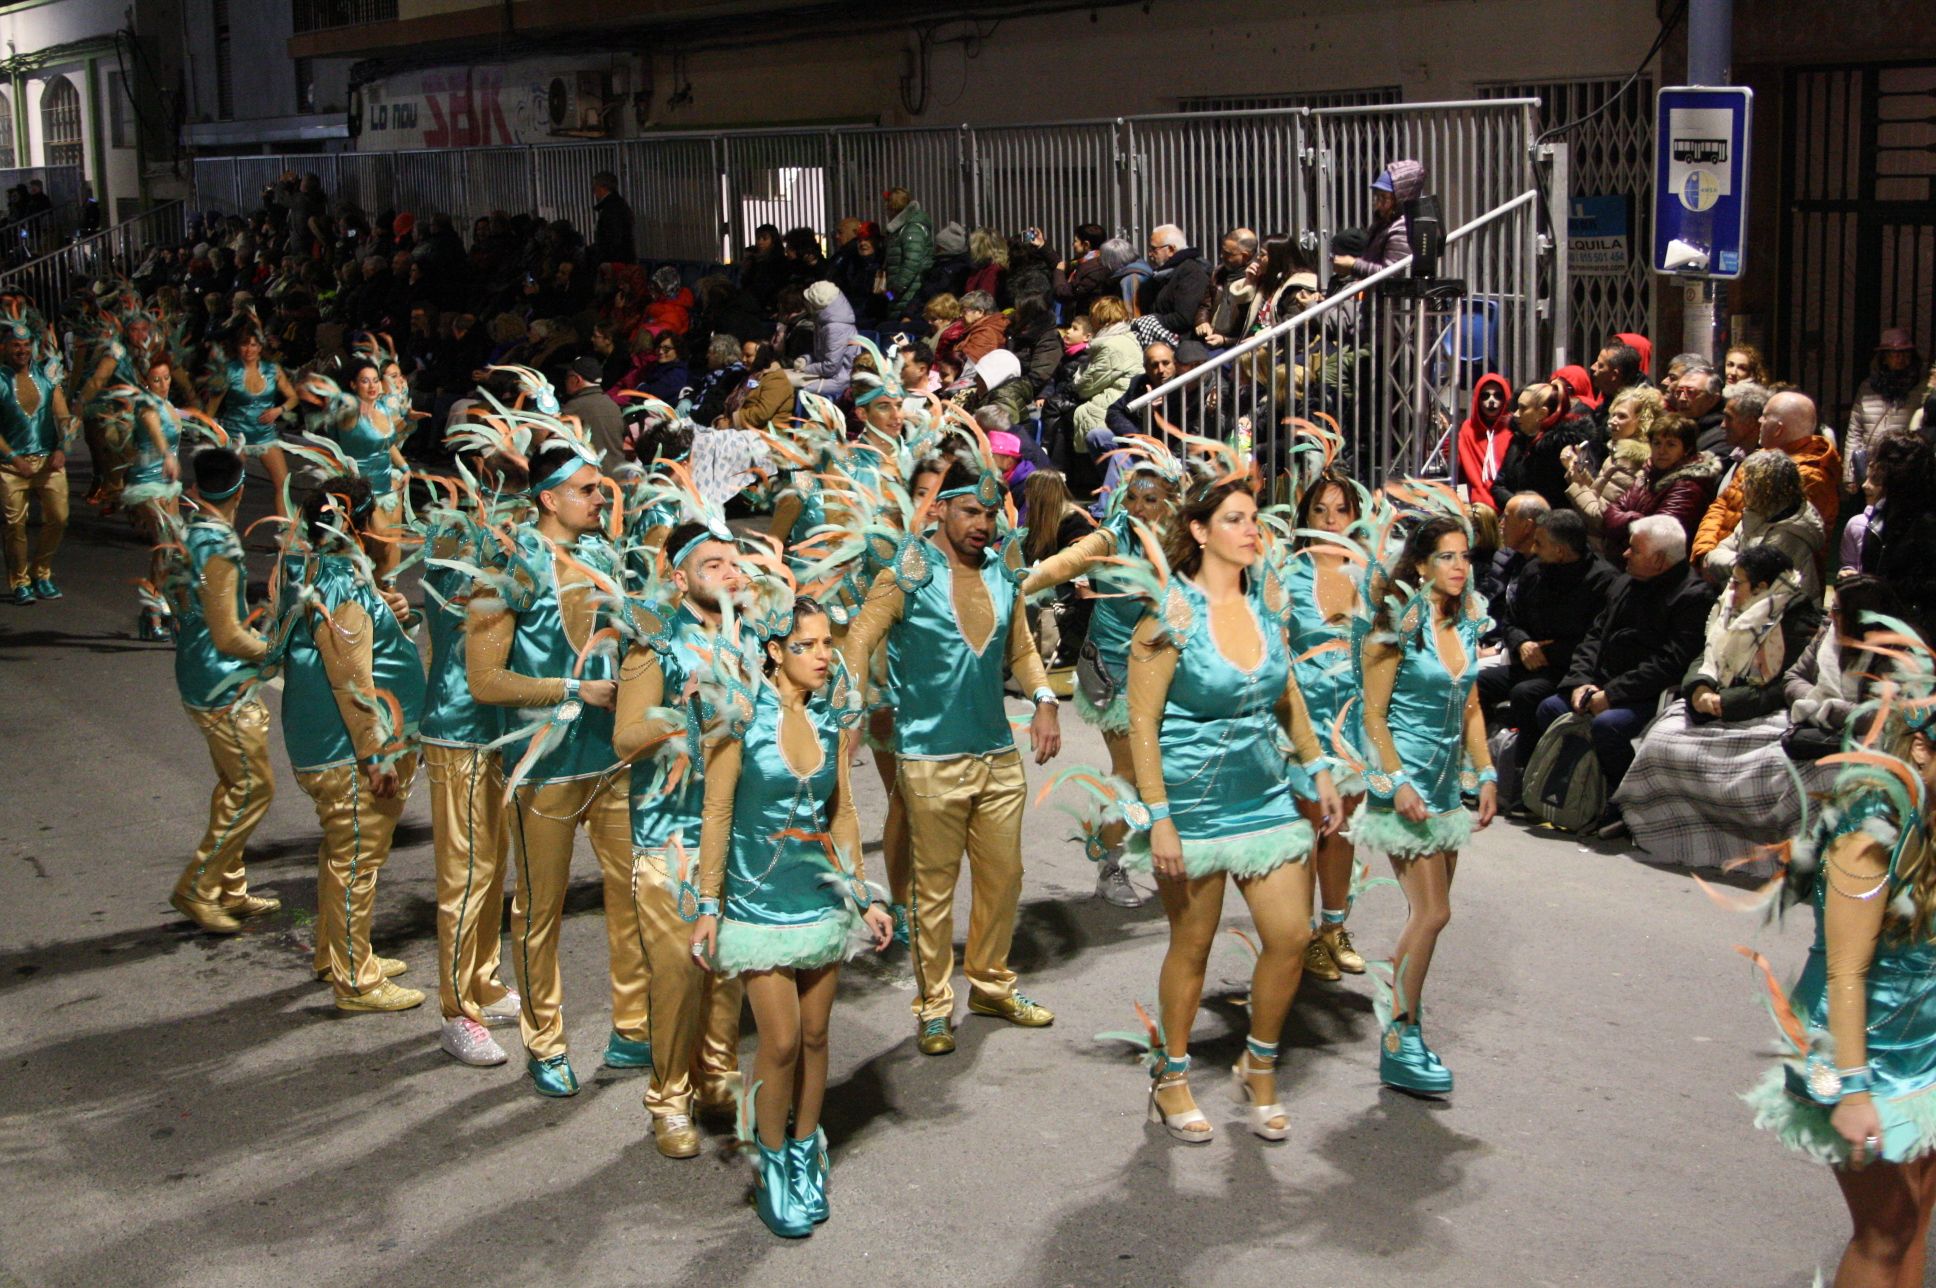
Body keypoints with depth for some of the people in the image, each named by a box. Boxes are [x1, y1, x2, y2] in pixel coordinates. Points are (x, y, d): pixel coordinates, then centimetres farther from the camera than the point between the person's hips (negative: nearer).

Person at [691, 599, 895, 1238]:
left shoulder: (829, 719, 3)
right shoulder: (742, 716, -12)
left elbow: (843, 813, 11)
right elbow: (716, 815, -9)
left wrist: (863, 895, 10)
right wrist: (709, 905, -8)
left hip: (823, 896, 4)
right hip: (760, 902, -4)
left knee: (815, 1036, 9)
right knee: (781, 1041, -6)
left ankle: (806, 1153, 26)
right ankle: (772, 1164, 14)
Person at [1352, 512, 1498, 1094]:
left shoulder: (1466, 623, 9)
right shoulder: (1400, 624, -12)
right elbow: (1374, 714, -12)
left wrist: (1485, 774, 10)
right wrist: (1398, 781, -19)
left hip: (1447, 781, 7)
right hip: (1405, 780, -7)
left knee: (1425, 912, 8)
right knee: (1432, 912, -10)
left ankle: (1403, 1027, 18)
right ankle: (1399, 1045, -1)